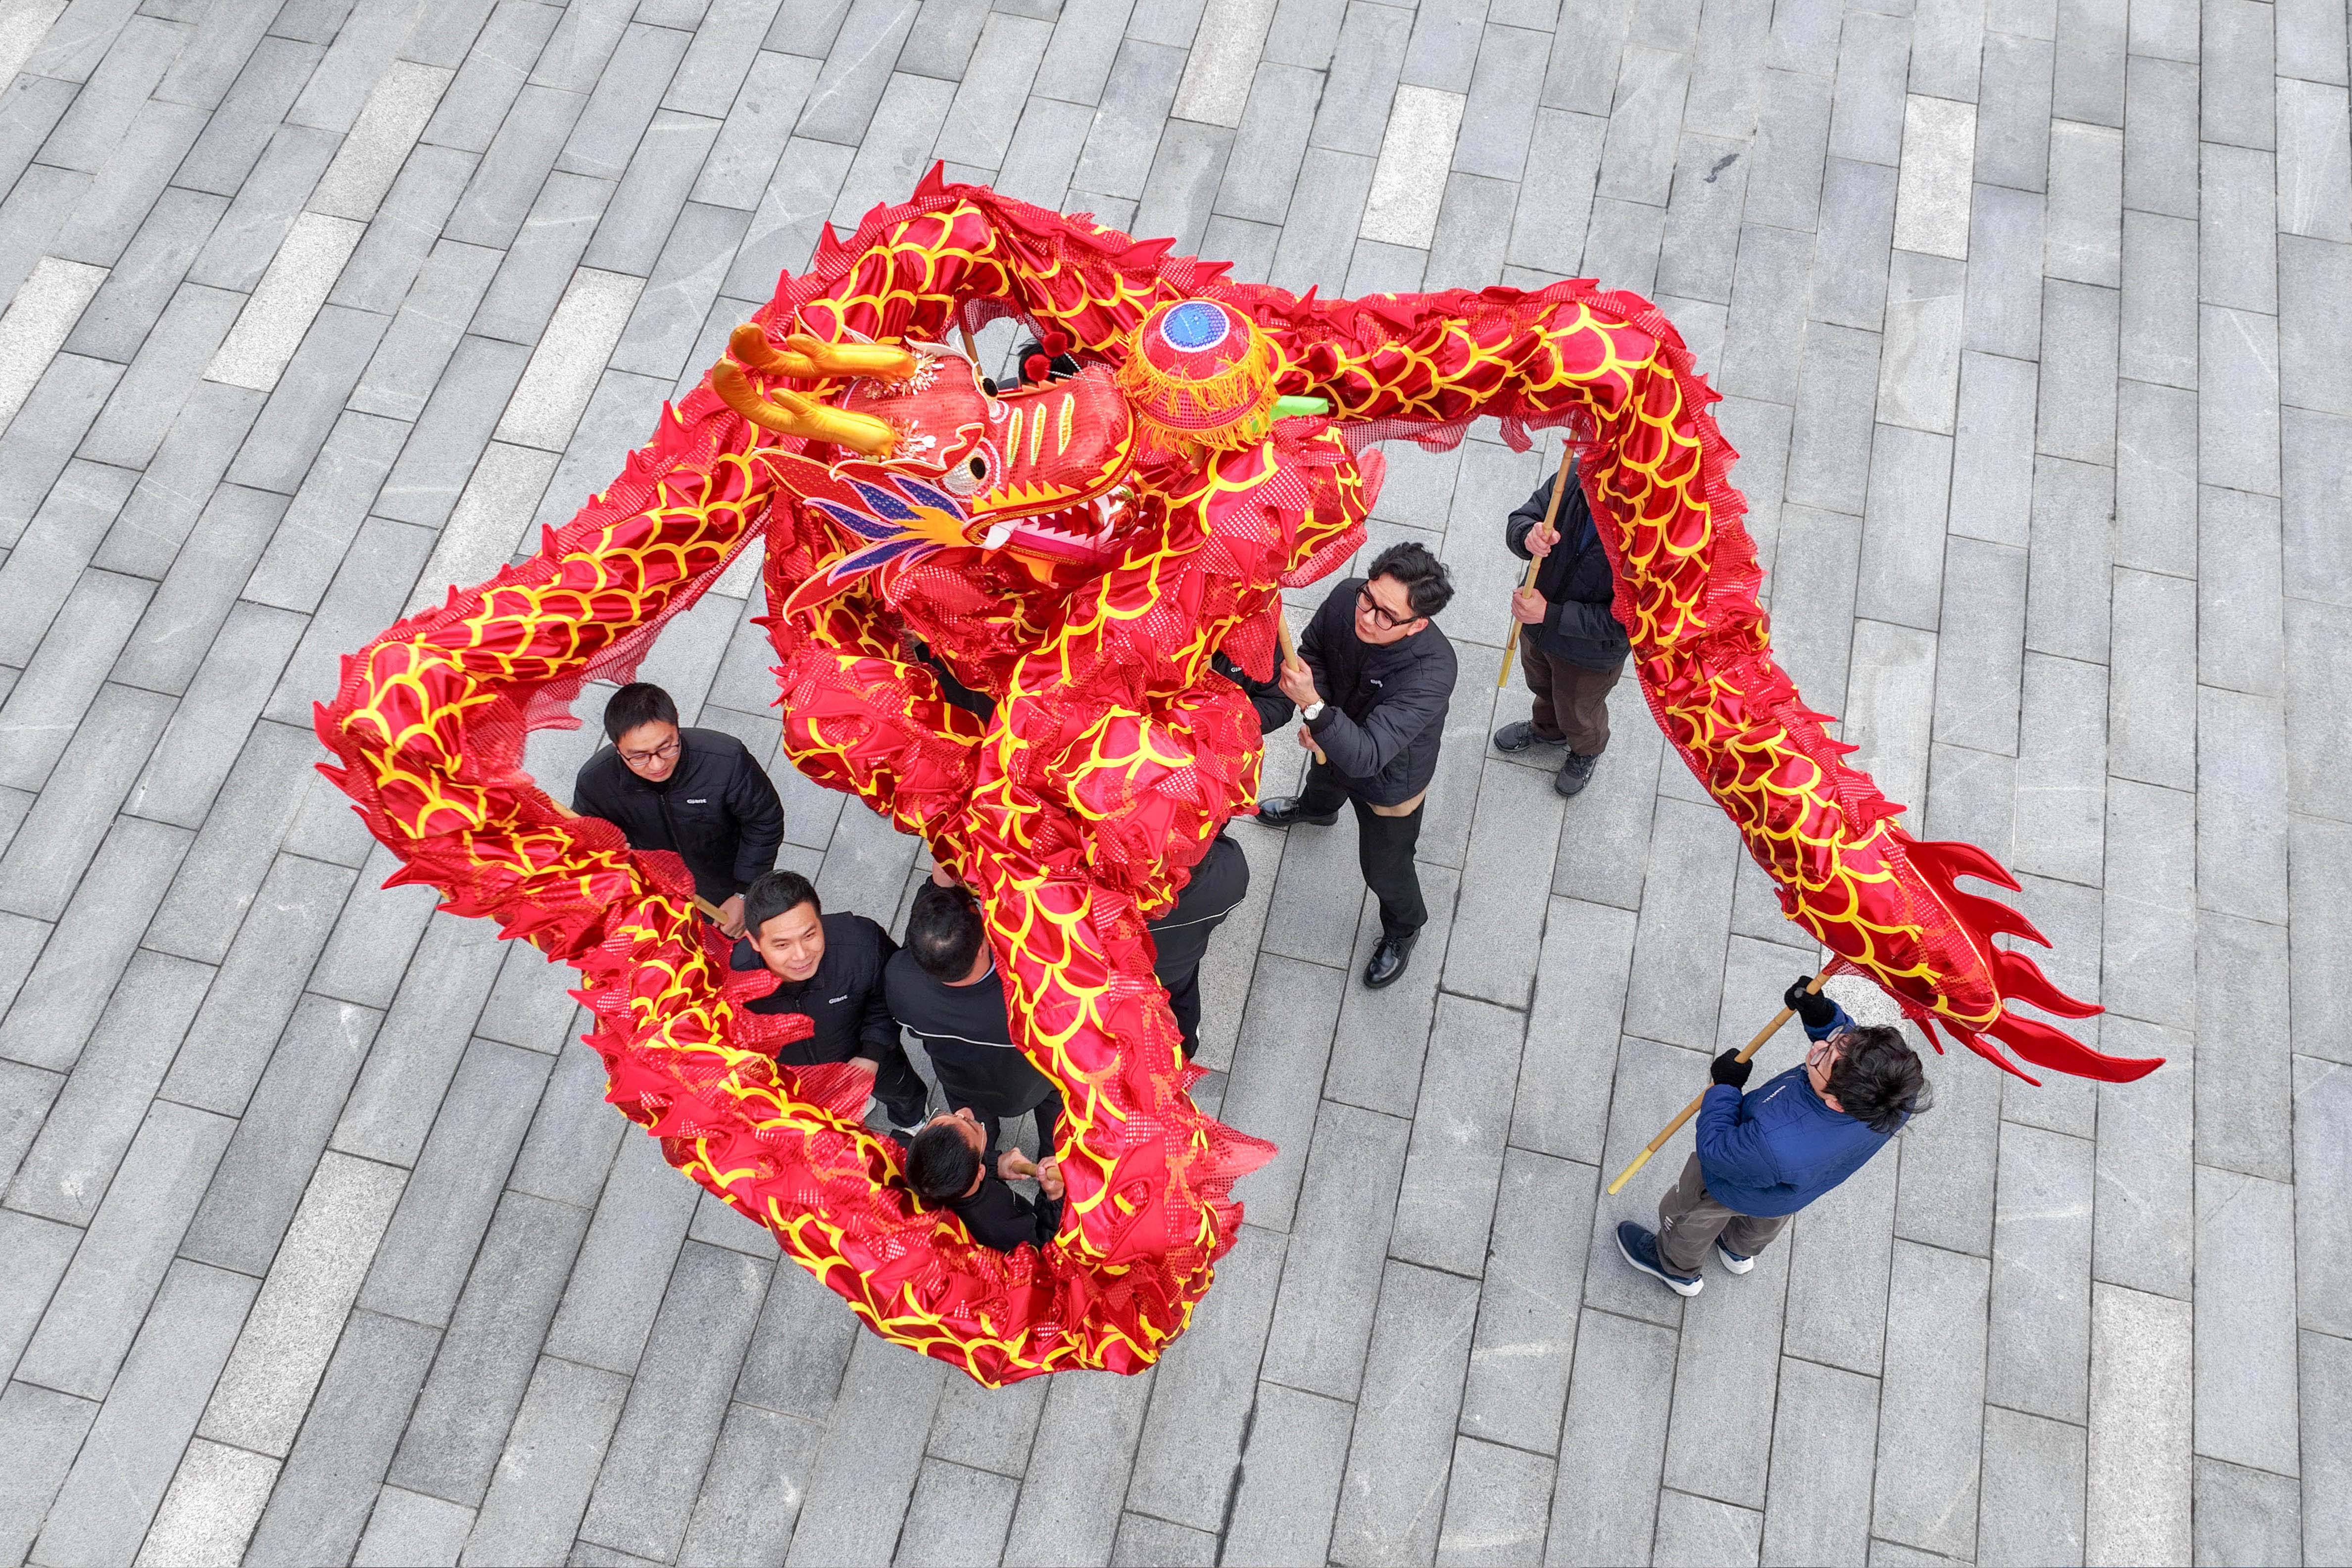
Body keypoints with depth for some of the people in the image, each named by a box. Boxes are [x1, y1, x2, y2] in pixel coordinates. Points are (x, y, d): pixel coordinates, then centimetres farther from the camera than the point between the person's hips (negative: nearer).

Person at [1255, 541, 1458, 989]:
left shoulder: (1431, 671, -46)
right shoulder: (1346, 598, -31)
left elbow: (1366, 756, -48)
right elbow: (1313, 651, -8)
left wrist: (1313, 706, -59)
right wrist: (1315, 717, -22)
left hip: (1389, 784, -5)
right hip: (1334, 744, 5)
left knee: (1384, 869, 20)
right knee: (1323, 777, 40)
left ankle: (1404, 929, 54)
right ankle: (1315, 809, 78)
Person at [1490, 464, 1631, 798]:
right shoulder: (1574, 478, -29)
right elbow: (1519, 520, -15)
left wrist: (1551, 615, -33)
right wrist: (1528, 537, -38)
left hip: (1591, 652, -4)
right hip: (1537, 626, 4)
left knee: (1579, 713, 28)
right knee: (1542, 687, 36)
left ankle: (1587, 750, 63)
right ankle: (1547, 729, 69)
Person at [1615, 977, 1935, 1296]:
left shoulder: (1778, 1146, -53)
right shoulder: (1896, 1095, -37)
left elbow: (1714, 1151, -31)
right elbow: (1847, 1043, -14)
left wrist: (1725, 1087, -21)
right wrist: (1822, 1016, -31)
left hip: (1737, 1192, -5)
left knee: (1689, 1214, 30)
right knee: (1766, 1221, 40)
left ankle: (1678, 1267, 60)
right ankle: (1740, 1251, 72)